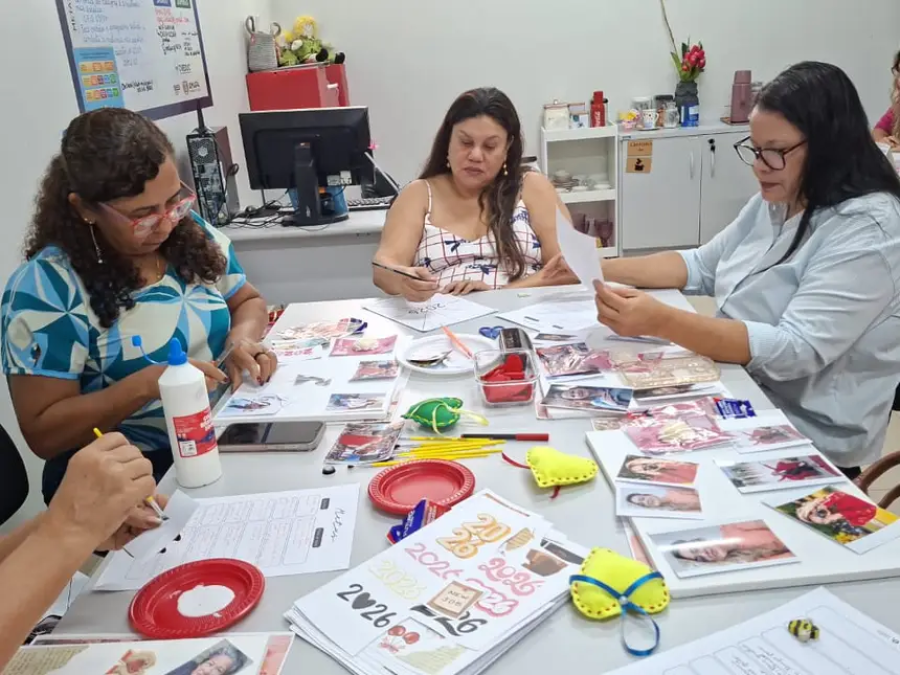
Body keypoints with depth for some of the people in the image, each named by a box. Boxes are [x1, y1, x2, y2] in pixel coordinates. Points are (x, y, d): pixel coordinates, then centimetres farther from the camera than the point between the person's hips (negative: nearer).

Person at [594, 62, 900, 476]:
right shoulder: (777, 199, 5)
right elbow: (702, 266, 11)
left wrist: (661, 322, -39)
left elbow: (794, 350, -29)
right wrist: (603, 269, -3)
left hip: (803, 440, -7)